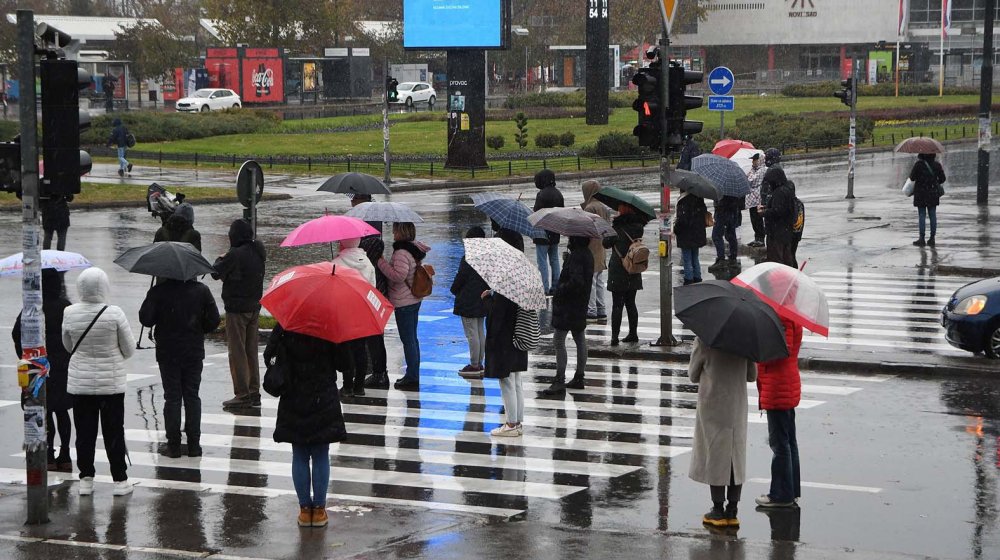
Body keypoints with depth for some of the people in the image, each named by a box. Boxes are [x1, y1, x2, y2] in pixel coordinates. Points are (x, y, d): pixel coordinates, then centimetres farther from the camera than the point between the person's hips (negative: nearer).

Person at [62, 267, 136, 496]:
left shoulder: (70, 313, -9)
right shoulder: (114, 314, -15)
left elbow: (68, 346, 7)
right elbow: (129, 349, -5)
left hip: (80, 381, 2)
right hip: (111, 382, -2)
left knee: (85, 432, 10)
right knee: (114, 432, 7)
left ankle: (86, 479, 13)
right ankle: (120, 480, 10)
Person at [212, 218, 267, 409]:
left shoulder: (235, 254, -18)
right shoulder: (258, 253, 6)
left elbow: (216, 273, -12)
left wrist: (220, 260, 8)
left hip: (236, 309, -7)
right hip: (254, 308, 7)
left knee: (237, 352, -2)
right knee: (251, 352, 13)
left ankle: (242, 395, -3)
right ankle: (254, 393, 15)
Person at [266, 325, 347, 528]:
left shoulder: (284, 328, -9)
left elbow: (268, 356, -7)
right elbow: (342, 364, -11)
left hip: (294, 402, 1)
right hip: (324, 402, -1)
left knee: (299, 457, 11)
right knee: (321, 457, 9)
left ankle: (305, 509, 12)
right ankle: (319, 509, 10)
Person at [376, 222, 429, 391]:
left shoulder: (401, 253, -21)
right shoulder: (414, 249, 9)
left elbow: (399, 275, -29)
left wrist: (382, 262, -20)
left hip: (403, 303, -10)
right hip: (414, 300, 10)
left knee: (408, 340, -4)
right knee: (412, 338, 17)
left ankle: (412, 378, 0)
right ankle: (413, 375, 25)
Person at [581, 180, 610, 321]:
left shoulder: (590, 207, -17)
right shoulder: (604, 207, 10)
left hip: (591, 247, -9)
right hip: (602, 249, 9)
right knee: (599, 281, 14)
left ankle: (591, 311, -4)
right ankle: (601, 311, 16)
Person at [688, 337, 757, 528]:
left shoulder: (704, 340, -12)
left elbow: (693, 376, -1)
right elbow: (752, 375, 7)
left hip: (712, 407, -3)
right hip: (738, 407, 3)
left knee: (715, 455, 4)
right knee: (736, 457, 10)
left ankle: (718, 511, 6)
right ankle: (732, 512, 11)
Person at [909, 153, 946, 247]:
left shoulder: (919, 164, -13)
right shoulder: (937, 164, -1)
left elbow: (912, 178, -10)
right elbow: (942, 178, 5)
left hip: (921, 194, -3)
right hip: (933, 193, 3)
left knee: (921, 215, 1)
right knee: (933, 215, 9)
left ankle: (922, 239, 1)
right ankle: (932, 238, 10)